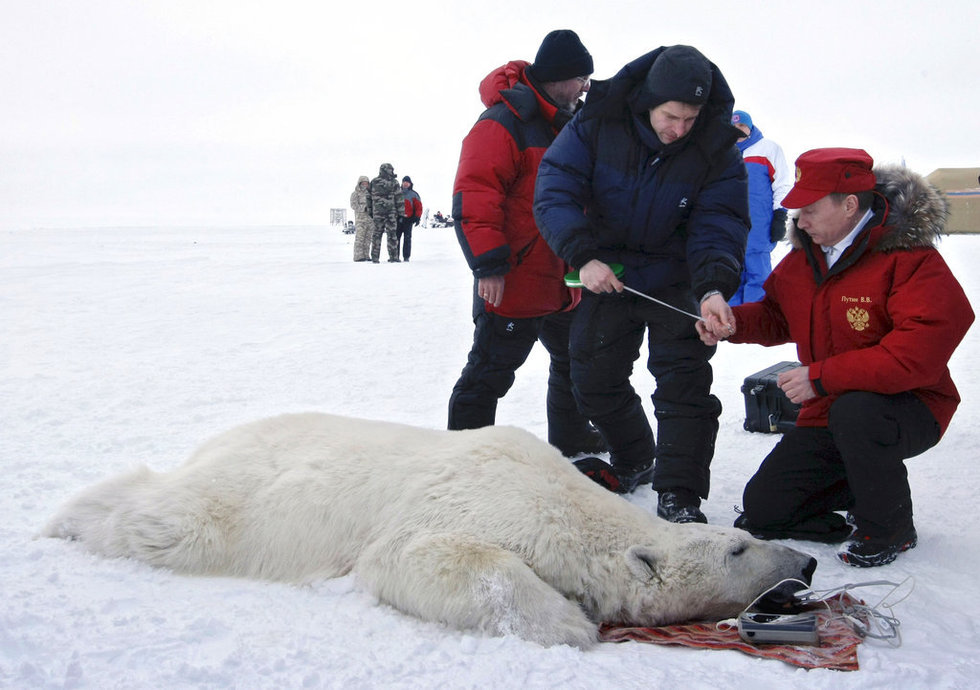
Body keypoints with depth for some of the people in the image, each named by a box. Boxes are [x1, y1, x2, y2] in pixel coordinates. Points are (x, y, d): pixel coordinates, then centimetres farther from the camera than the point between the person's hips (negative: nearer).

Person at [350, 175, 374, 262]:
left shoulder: (370, 193, 19)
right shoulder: (355, 193, 3)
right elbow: (353, 205, -9)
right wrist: (364, 208, -19)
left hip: (370, 218, 6)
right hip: (360, 218, -6)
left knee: (368, 238, 5)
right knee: (360, 238, -10)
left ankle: (366, 256, 9)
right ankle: (358, 256, -12)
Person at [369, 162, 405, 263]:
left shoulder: (374, 182, 5)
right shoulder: (394, 182, -3)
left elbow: (370, 198, 7)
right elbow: (399, 198, -3)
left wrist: (370, 211, 13)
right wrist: (401, 212, 1)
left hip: (377, 212, 2)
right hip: (391, 212, -2)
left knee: (377, 233, 6)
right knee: (392, 234, 3)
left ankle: (375, 257, 2)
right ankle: (393, 256, 2)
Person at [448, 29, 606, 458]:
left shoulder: (569, 124, 14)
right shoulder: (504, 123, -15)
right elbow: (473, 196, -21)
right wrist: (488, 264, -24)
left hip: (562, 284, 9)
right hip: (511, 285, -9)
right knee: (489, 373, -1)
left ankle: (571, 441, 39)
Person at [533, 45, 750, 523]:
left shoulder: (716, 149, -18)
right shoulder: (597, 125, -19)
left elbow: (718, 227, -21)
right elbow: (554, 192, -21)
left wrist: (714, 288, -39)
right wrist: (583, 257, -34)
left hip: (676, 283, -2)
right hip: (605, 276, 2)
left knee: (684, 379, -13)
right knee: (593, 375, 12)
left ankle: (678, 497, -4)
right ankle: (633, 463, 36)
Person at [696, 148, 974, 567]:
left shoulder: (912, 259, -22)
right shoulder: (804, 255, 2)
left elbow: (920, 354, -31)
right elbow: (777, 316, 15)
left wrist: (822, 376, -28)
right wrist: (732, 322, -7)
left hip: (908, 410, -6)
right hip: (827, 414, 7)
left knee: (854, 410, -42)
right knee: (760, 511, 0)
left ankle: (891, 528, -14)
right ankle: (869, 485, 20)